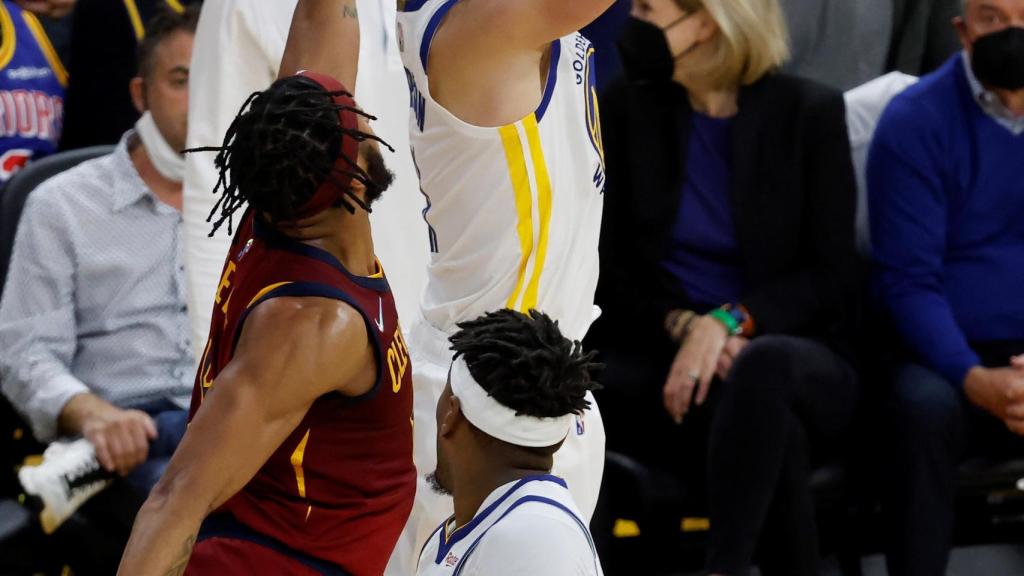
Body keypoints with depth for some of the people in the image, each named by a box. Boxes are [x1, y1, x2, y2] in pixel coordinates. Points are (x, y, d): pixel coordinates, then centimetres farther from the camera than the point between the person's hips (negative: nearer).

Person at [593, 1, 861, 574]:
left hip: (795, 360, -2)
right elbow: (612, 272, 5)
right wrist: (682, 326, -15)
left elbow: (831, 276, -4)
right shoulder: (628, 108, 5)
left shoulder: (809, 112, -2)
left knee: (761, 368, -39)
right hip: (665, 356, 2)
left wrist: (729, 322, -21)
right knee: (770, 432, -33)